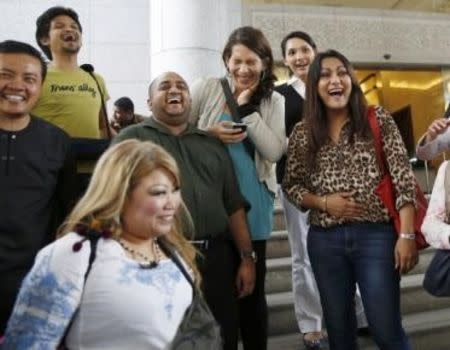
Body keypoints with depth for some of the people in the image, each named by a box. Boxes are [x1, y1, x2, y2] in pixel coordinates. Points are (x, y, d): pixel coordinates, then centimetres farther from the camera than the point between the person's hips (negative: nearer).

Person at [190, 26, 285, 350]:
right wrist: (208, 135, -14)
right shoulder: (207, 88, 1)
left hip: (253, 204, 1)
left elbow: (275, 152, -7)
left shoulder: (274, 101, 5)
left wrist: (248, 108, -10)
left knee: (252, 287, 12)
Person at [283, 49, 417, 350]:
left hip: (376, 235, -2)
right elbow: (291, 185, 9)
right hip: (325, 241, 3)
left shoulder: (378, 120, -2)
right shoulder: (302, 133, 3)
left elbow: (404, 178, -6)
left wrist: (407, 235, -12)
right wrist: (323, 202, -9)